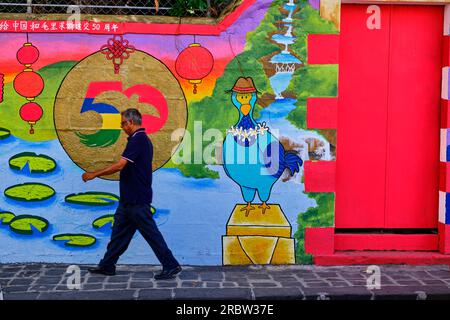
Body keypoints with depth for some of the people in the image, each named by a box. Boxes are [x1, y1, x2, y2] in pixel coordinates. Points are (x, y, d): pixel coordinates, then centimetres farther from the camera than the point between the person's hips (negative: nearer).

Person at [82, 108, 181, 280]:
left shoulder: (137, 140, -18)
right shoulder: (143, 139, 14)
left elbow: (120, 165, -25)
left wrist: (94, 174, -18)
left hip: (137, 200, -10)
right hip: (130, 199, 10)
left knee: (151, 233, -4)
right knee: (119, 232, 13)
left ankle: (171, 266, 1)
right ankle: (107, 266, 20)